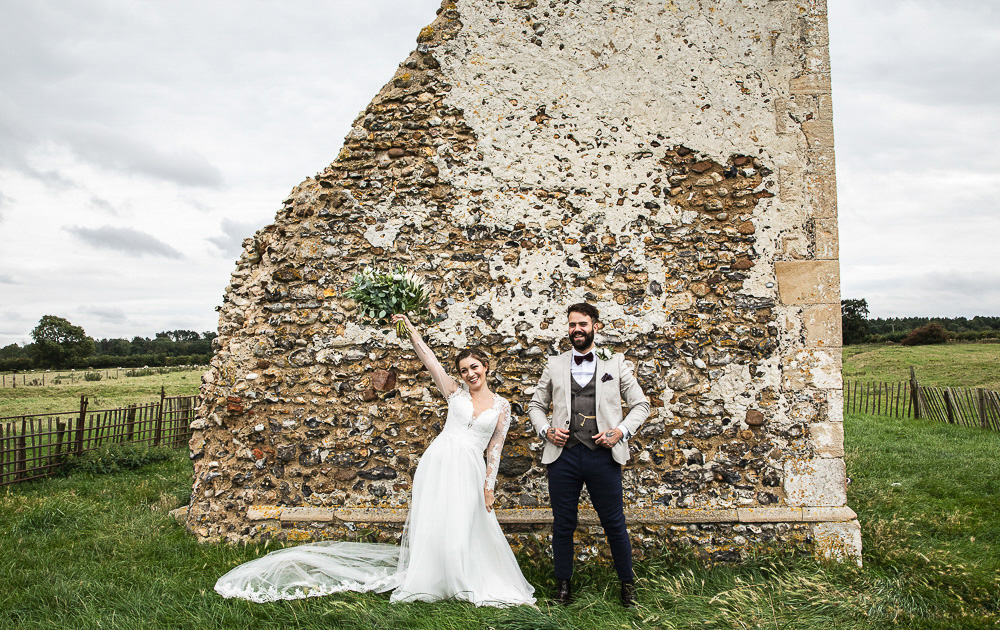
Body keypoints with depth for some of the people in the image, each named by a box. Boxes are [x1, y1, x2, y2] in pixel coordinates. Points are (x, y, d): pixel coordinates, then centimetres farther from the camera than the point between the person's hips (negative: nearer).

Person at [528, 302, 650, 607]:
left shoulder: (615, 363, 9)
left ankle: (628, 583, 24)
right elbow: (536, 405, 18)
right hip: (564, 454, 1)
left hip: (603, 455, -1)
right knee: (563, 524, 9)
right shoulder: (555, 365, 13)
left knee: (614, 523, 5)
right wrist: (546, 429, 0)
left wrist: (621, 431, -6)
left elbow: (641, 405, 9)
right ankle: (563, 583, 25)